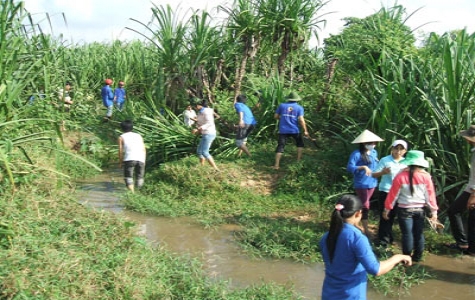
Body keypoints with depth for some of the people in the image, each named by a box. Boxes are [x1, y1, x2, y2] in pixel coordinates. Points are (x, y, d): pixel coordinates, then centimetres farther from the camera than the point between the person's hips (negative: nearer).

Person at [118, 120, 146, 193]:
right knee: (139, 176, 14)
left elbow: (121, 151, 6)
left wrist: (120, 162, 14)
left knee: (128, 176, 2)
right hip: (141, 159, 3)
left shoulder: (122, 137, 17)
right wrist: (144, 161, 22)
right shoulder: (139, 136, 26)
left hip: (129, 159, -3)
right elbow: (144, 150, 18)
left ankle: (132, 192, -15)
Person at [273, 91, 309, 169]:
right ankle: (298, 160, 21)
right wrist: (305, 131, -6)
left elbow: (276, 116, 7)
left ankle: (276, 165, -6)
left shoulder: (282, 105, 4)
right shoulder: (299, 108, 0)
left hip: (283, 130, 1)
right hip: (294, 130, -1)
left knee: (280, 147, 1)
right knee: (300, 144, 23)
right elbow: (301, 120, -10)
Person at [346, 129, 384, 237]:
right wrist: (363, 167, -33)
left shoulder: (374, 152, 5)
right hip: (361, 184, -7)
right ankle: (366, 231, 2)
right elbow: (349, 167, -23)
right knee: (365, 206, -5)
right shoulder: (356, 154, -17)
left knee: (364, 205, 18)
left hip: (372, 183, 7)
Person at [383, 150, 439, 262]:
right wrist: (434, 211, 7)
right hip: (420, 210, 3)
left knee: (407, 234, 3)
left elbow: (393, 195, -7)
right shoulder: (426, 176, -5)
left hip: (405, 210, -3)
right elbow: (430, 195, -1)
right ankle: (417, 256, 21)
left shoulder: (401, 176, -12)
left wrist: (386, 209, 3)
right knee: (419, 233, 12)